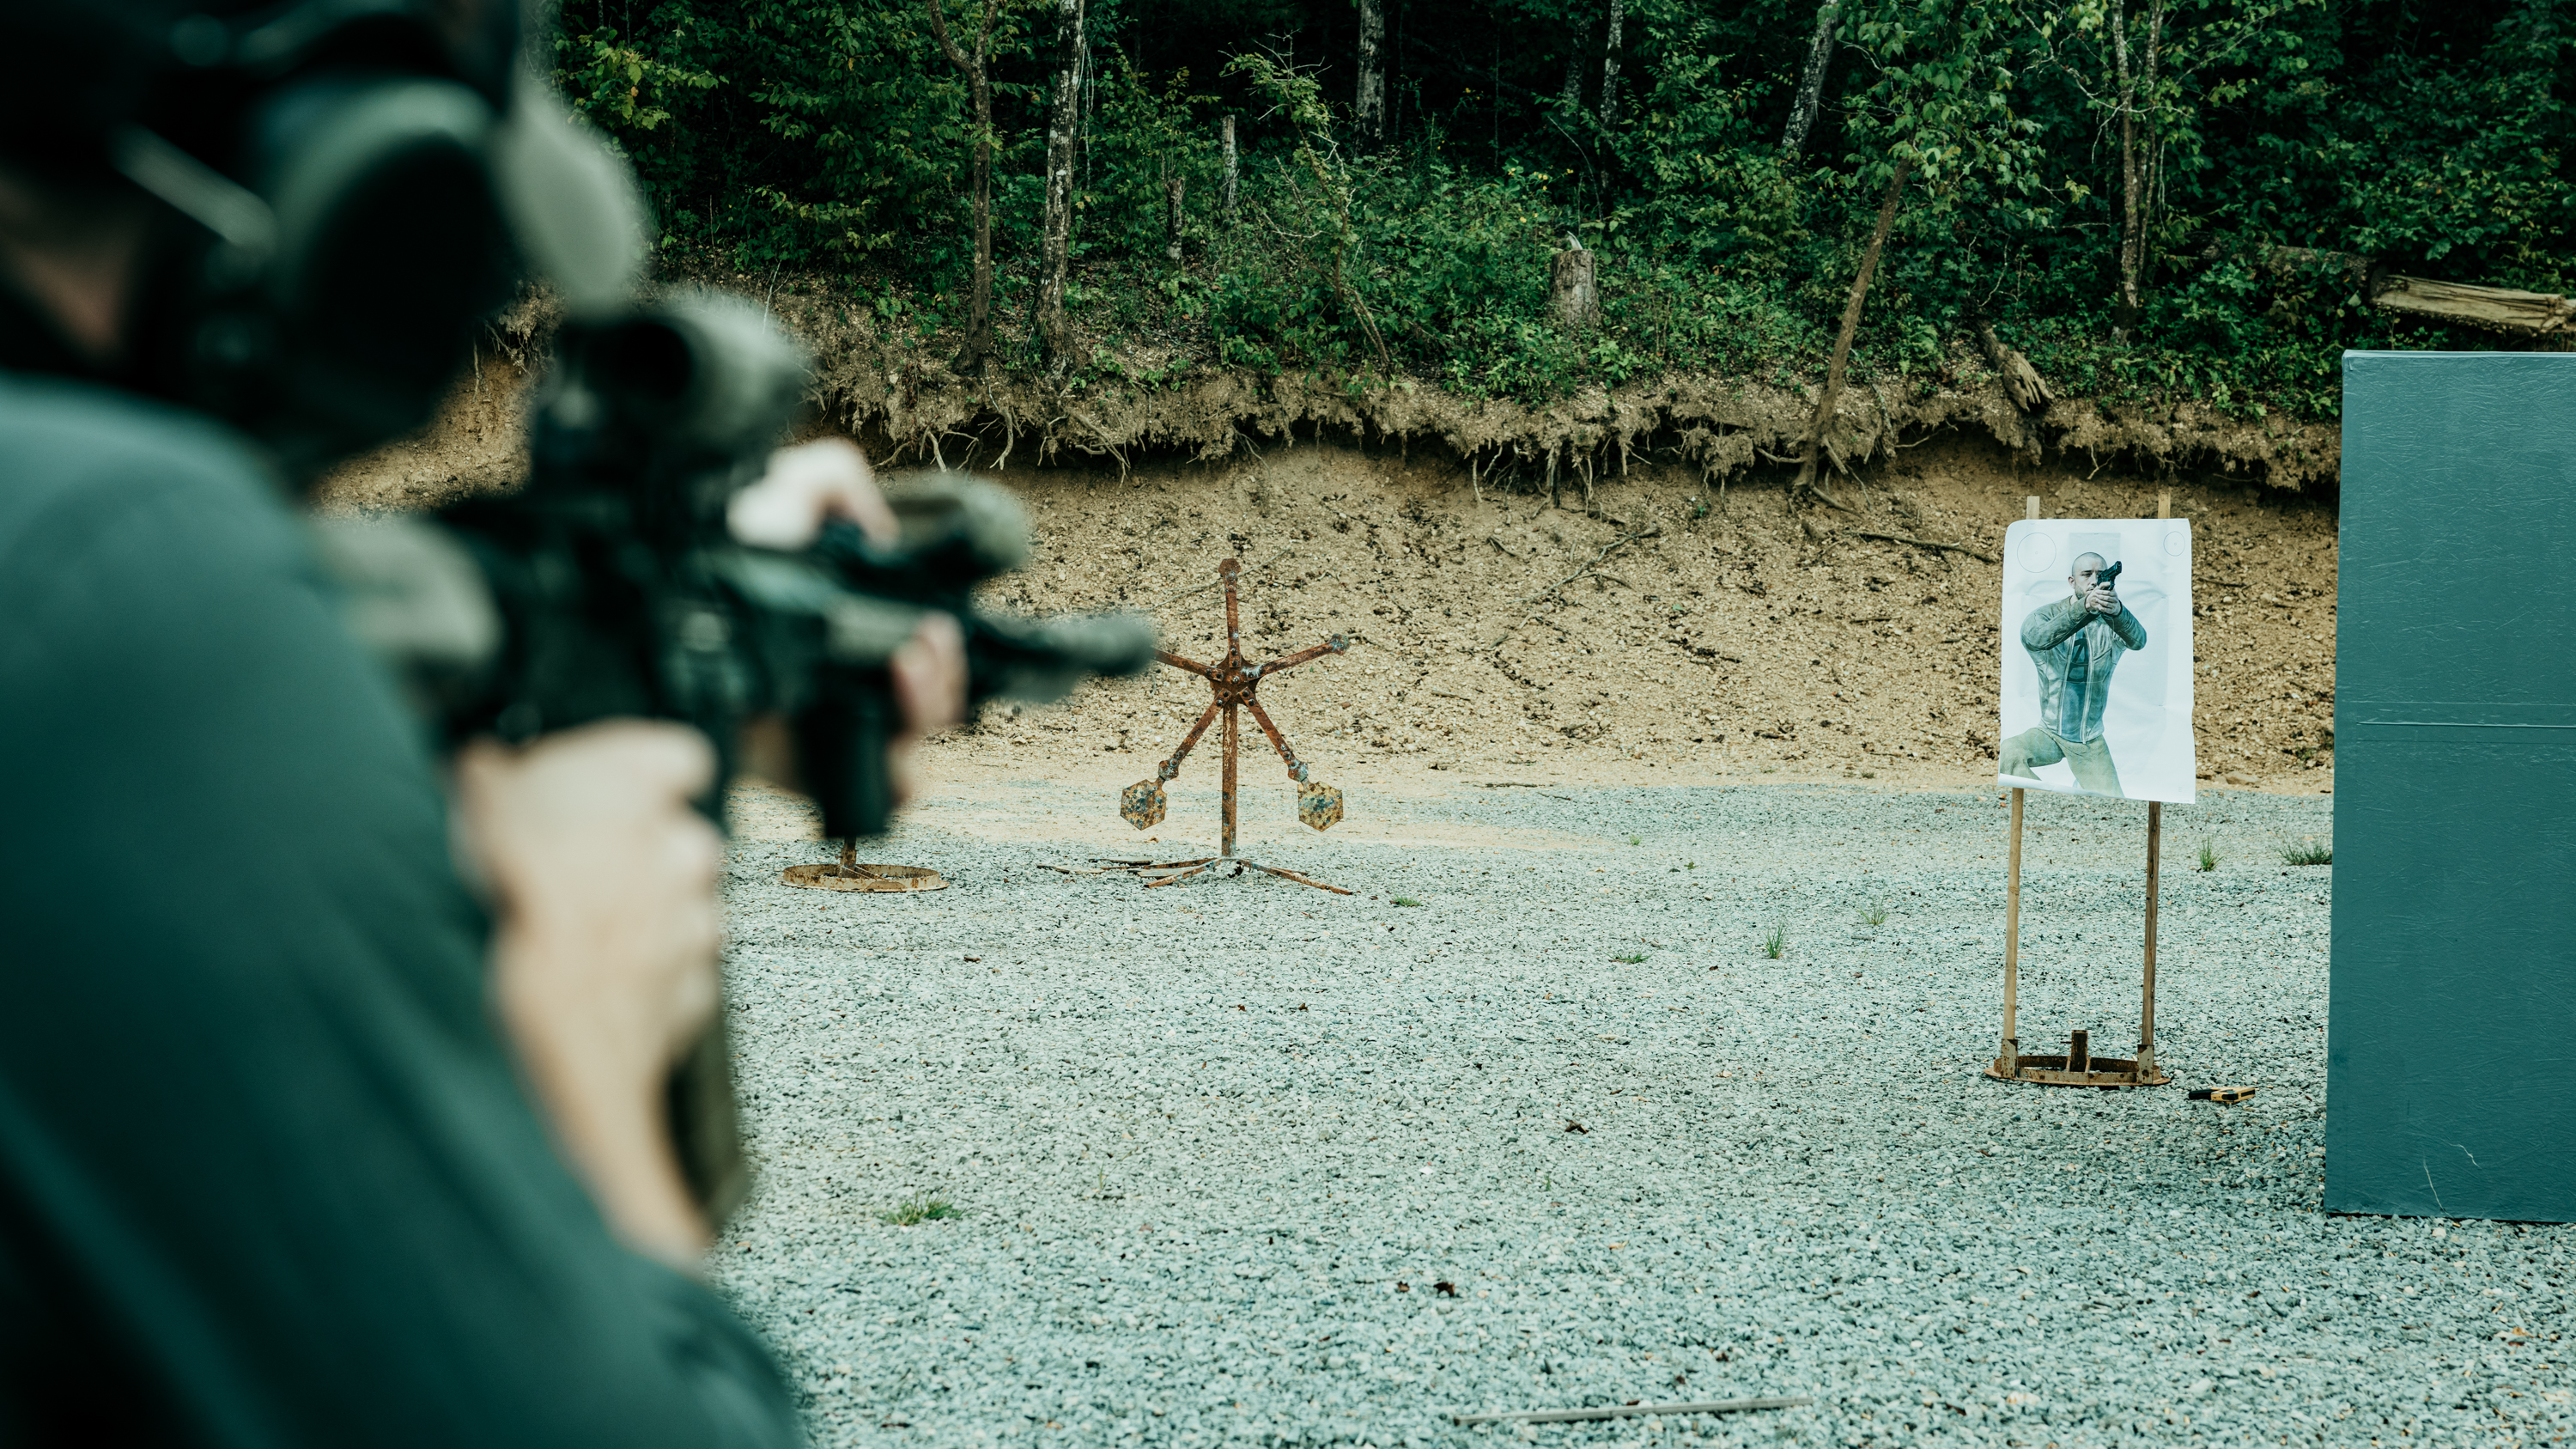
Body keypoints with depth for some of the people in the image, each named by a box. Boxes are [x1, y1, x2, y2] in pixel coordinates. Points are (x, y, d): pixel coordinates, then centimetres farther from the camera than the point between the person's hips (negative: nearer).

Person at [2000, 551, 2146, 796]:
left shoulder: (2111, 622, -5)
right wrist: (2085, 607, -50)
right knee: (2007, 754, -32)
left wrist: (2117, 611, -53)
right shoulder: (2045, 616, -7)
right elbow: (2037, 638, -32)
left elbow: (2137, 640, -28)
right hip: (2049, 733, -2)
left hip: (2091, 741, 2)